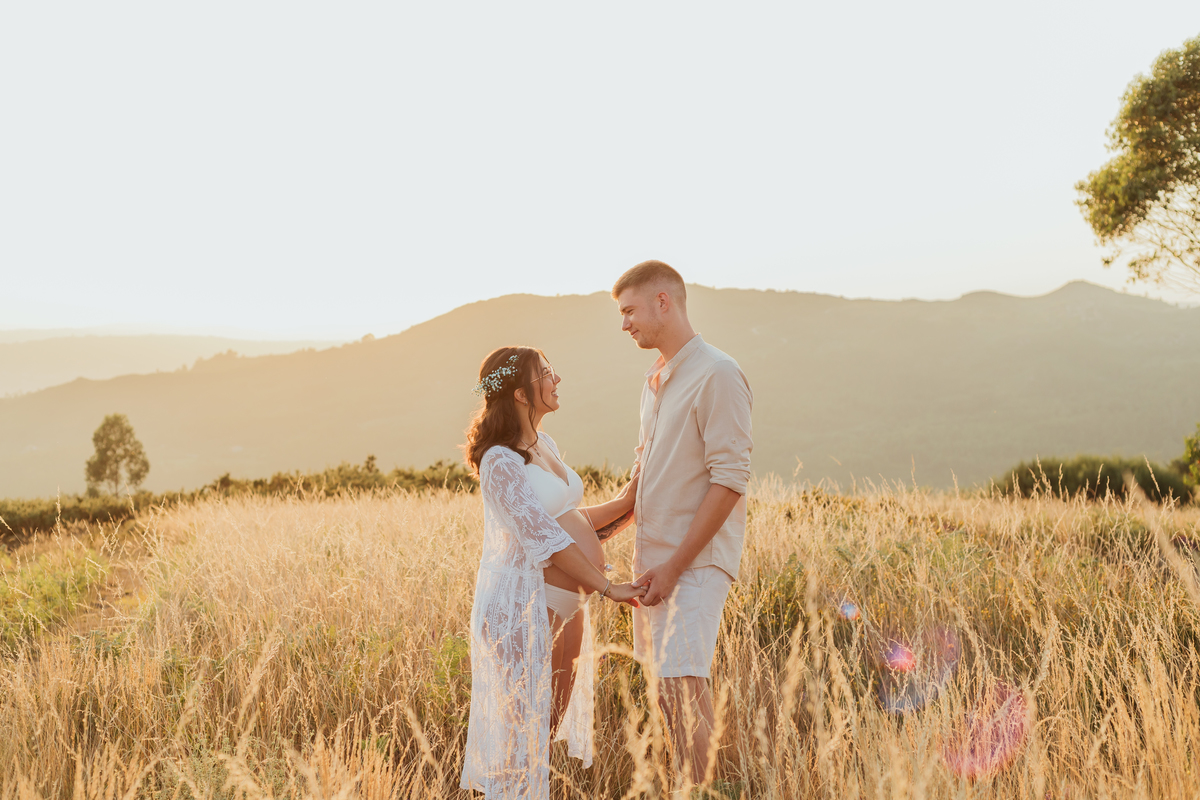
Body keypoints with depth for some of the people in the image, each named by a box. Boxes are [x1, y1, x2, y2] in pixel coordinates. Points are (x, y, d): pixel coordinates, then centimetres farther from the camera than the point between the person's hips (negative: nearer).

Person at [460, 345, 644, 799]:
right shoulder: (501, 461, -15)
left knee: (551, 721, 17)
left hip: (565, 604, 9)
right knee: (523, 728, -2)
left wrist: (627, 502, 10)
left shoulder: (546, 447, 13)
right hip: (525, 605, -9)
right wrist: (608, 587, -17)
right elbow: (544, 538, -19)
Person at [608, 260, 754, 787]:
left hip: (698, 560, -8)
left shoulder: (717, 376, -12)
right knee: (666, 686, 10)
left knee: (682, 679, -19)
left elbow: (730, 480, -17)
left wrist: (674, 566, -17)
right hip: (653, 557, 8)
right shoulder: (655, 382, 15)